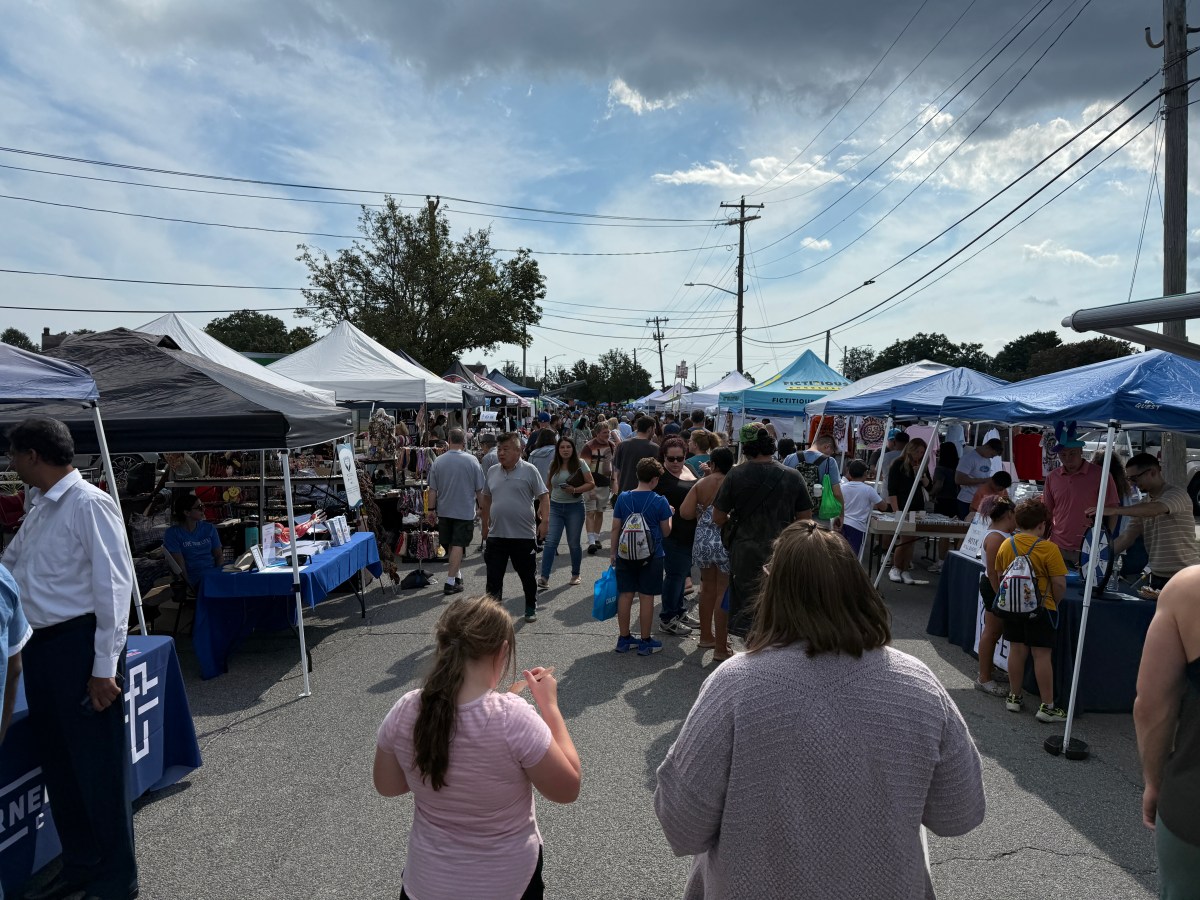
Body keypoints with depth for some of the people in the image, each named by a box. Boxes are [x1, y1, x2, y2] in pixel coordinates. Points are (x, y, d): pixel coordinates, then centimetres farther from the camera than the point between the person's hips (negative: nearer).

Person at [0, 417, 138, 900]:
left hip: (79, 643, -9)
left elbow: (113, 585, -19)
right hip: (39, 644, 9)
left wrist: (104, 667, -20)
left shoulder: (88, 504, -15)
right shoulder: (39, 507, 11)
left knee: (98, 765, 3)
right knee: (56, 761, 18)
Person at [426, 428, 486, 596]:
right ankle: (451, 582, -3)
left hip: (444, 511, 3)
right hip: (465, 511, -3)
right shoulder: (472, 461, -9)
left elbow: (432, 489, 1)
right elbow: (480, 490, -4)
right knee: (458, 545, -1)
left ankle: (456, 575, 27)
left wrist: (432, 510, 10)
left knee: (450, 545, 16)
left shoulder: (438, 461, -3)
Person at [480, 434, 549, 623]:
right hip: (496, 535, 3)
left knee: (527, 576, 12)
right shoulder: (492, 471, 8)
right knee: (493, 577, 5)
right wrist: (484, 525, 19)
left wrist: (545, 521, -15)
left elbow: (543, 497, -6)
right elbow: (486, 499, 18)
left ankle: (531, 609, 31)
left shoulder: (529, 470, -5)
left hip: (524, 535, -3)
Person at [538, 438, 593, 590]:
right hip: (555, 507, 2)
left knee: (574, 543, 8)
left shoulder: (580, 464, -3)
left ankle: (575, 575, 26)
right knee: (550, 542, -9)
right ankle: (544, 578, -12)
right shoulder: (553, 466, 7)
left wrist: (575, 490, -19)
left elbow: (591, 484, -5)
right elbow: (547, 486, 16)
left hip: (574, 507, -2)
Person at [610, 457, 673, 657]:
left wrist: (612, 552, 11)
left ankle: (624, 639, 21)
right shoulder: (660, 502, -10)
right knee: (646, 597, 5)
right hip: (651, 556, -3)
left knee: (625, 595, 11)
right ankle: (646, 642, 14)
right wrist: (670, 514, 13)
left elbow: (616, 528, 2)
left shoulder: (623, 498, -2)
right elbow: (666, 532, -4)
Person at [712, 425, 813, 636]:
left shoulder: (735, 475, -9)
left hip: (745, 553, -1)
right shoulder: (792, 476, -5)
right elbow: (805, 520, 1)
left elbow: (718, 519, -5)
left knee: (747, 608, 11)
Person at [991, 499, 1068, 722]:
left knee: (1016, 650, 13)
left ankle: (1014, 697, 23)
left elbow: (999, 578, 10)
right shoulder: (1049, 549, -14)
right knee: (1041, 654, 1)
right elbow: (1059, 584, -13)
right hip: (1041, 609, -4)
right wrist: (1054, 603, 4)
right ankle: (1047, 706, 7)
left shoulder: (1006, 545, 1)